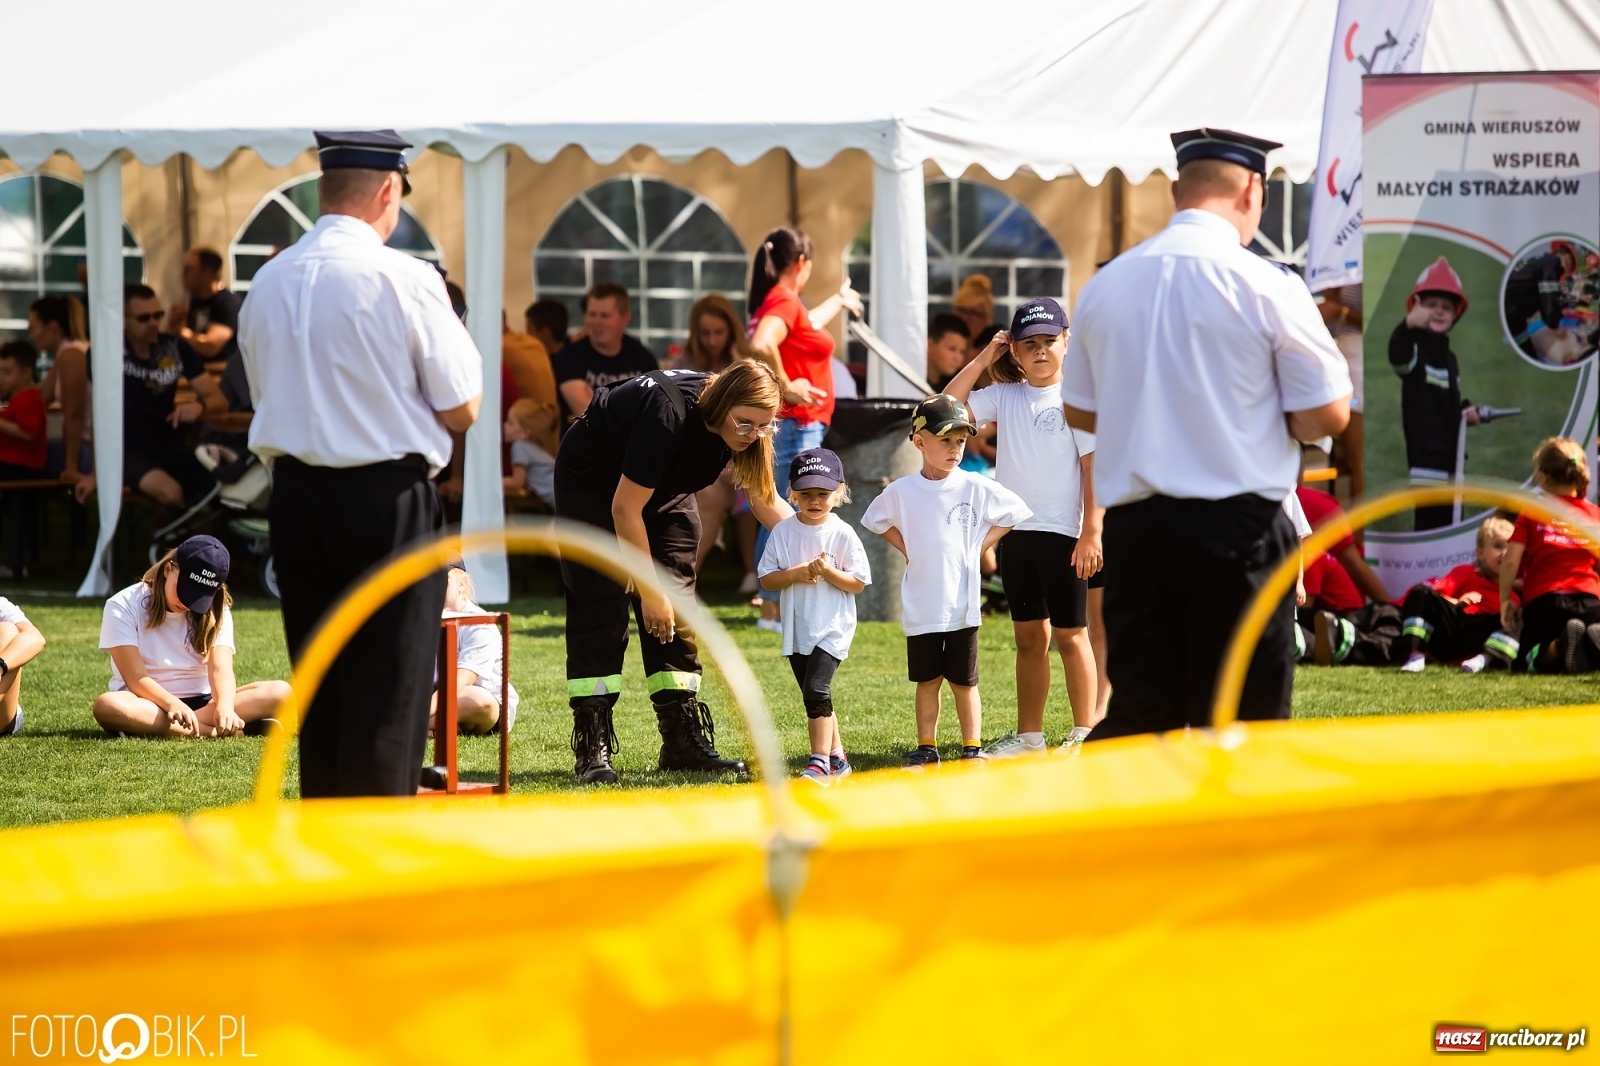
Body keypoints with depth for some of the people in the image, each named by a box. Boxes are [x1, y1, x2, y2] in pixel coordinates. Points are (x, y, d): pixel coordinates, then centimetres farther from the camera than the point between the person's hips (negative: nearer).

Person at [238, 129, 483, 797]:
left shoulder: (268, 284, 6)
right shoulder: (405, 280, -11)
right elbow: (461, 409, -7)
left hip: (295, 493, 6)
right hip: (389, 500, -5)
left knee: (318, 685, 13)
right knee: (390, 693, -1)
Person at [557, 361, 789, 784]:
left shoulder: (739, 426, -19)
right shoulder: (670, 416, -39)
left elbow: (765, 498, -4)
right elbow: (625, 508, -32)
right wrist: (649, 591, -26)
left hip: (663, 488, 7)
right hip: (592, 480, -7)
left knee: (676, 605, -1)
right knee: (601, 609, -12)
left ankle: (683, 741, 0)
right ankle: (591, 749, -12)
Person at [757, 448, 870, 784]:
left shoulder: (842, 534, -7)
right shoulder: (783, 531, 2)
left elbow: (858, 584, -6)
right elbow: (767, 579, 2)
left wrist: (827, 571, -21)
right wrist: (795, 573, -15)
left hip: (832, 627, -5)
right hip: (796, 629, 5)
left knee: (816, 689, -18)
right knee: (816, 697, 13)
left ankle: (820, 763, -17)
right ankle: (837, 760, 26)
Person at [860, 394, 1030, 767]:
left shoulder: (976, 488, -4)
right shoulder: (901, 491, 0)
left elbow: (1014, 512, 6)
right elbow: (877, 520, 17)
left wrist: (981, 546, -1)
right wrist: (907, 549, 5)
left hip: (962, 605, -1)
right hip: (921, 606, 1)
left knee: (964, 681, 7)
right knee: (927, 680, 9)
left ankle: (973, 748, 13)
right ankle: (926, 748, 16)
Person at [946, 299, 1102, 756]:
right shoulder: (1005, 396, 8)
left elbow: (1094, 467, -9)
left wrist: (1091, 531, -14)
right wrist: (983, 359, 0)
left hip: (1062, 532, -6)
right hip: (1014, 530, 6)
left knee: (1070, 633, 0)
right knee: (1029, 636, 12)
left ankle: (1085, 732, 6)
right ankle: (1028, 736, 19)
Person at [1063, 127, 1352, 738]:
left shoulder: (1106, 286, 8)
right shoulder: (1267, 288, -7)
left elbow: (1079, 412, 18)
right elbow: (1327, 417, -4)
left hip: (1132, 527, 5)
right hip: (1238, 527, -5)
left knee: (1135, 717, 7)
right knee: (1244, 724, 0)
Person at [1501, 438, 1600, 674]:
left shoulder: (1532, 513, 6)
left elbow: (1511, 562, -1)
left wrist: (1505, 600, 11)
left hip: (1545, 601, -2)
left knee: (1528, 663, 11)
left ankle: (1560, 645, -27)